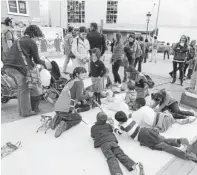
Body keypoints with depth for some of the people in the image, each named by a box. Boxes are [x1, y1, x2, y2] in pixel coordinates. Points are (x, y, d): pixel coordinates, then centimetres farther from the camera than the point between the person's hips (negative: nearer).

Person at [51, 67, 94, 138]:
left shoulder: (71, 81, 19)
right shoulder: (79, 82, -5)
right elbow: (79, 96, -16)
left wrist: (82, 100, 24)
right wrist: (88, 95, 0)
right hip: (66, 109, -7)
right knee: (78, 118, 21)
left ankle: (58, 118, 12)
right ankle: (65, 125, -6)